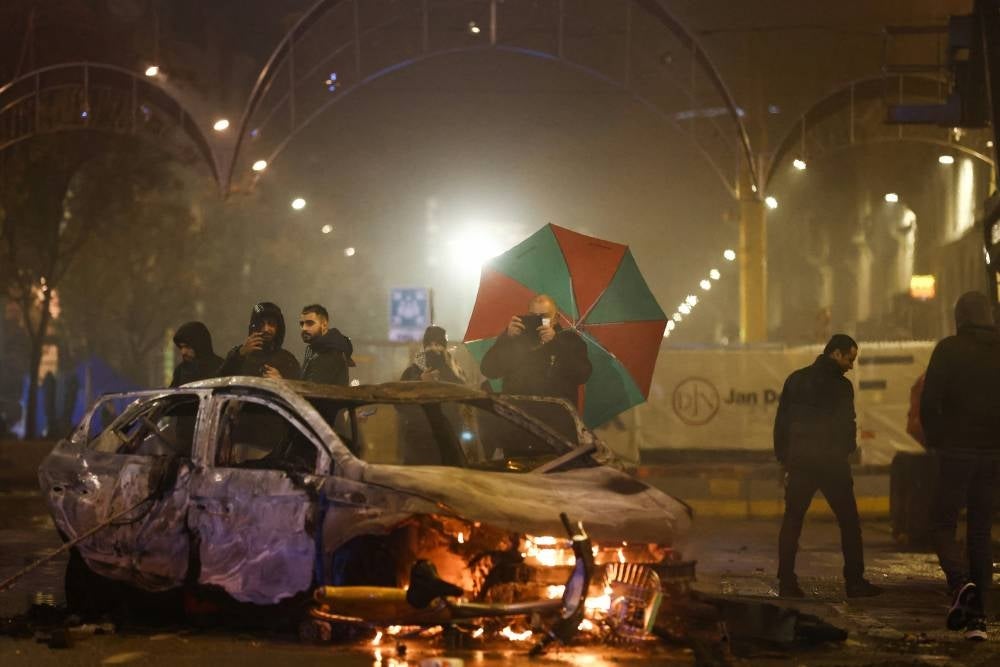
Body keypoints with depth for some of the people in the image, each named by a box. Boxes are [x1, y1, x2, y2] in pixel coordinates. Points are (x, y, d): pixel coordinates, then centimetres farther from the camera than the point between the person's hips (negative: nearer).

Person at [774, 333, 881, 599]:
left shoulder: (796, 379, 7)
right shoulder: (840, 385, -8)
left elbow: (781, 422, 8)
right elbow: (846, 426, -7)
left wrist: (784, 457, 13)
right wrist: (847, 450, 12)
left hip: (799, 462, 4)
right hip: (832, 462, -4)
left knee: (792, 522, 8)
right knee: (849, 522, 5)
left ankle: (786, 582, 2)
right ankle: (854, 582, 3)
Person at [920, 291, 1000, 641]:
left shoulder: (949, 349, -6)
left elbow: (929, 401, -10)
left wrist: (935, 441, 4)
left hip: (957, 451, -3)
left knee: (942, 523, 7)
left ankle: (961, 583, -21)